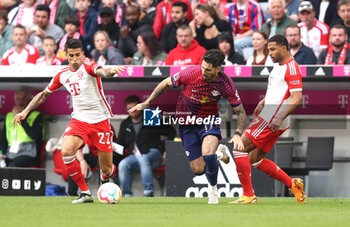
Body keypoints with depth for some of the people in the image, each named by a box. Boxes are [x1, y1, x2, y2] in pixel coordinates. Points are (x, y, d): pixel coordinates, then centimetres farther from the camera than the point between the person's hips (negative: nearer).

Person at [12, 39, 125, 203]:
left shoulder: (87, 65, -11)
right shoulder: (62, 75, 5)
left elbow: (101, 72, -35)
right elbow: (44, 94, 19)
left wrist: (110, 71, -59)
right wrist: (25, 112, 13)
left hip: (100, 121, -3)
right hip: (79, 120, 3)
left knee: (107, 170, 0)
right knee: (66, 151, -27)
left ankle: (105, 177, 41)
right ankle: (85, 193, -14)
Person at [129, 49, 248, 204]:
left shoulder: (226, 84, -20)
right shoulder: (191, 73, -22)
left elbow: (240, 112, -10)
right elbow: (166, 84, -4)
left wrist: (238, 134, -26)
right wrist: (147, 103, -3)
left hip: (209, 119, -1)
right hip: (187, 122, 1)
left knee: (207, 155, -31)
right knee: (198, 169, -2)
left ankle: (213, 188, -1)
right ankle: (218, 153, 33)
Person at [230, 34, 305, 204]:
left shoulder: (291, 68, -14)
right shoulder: (278, 65, 17)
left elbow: (297, 99, -21)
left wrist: (280, 119, -27)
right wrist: (263, 102, 16)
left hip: (272, 121, -10)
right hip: (267, 118, 10)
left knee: (239, 149, -10)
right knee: (255, 159, 14)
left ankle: (248, 195, -7)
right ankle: (292, 184, 15)